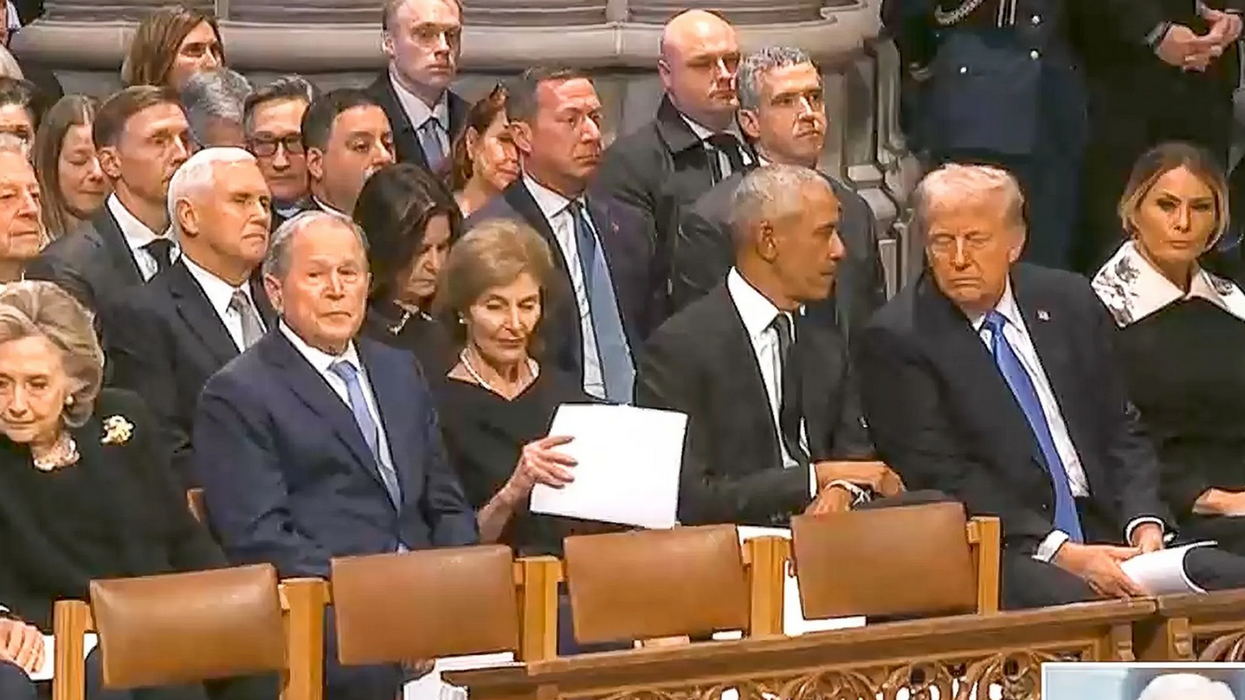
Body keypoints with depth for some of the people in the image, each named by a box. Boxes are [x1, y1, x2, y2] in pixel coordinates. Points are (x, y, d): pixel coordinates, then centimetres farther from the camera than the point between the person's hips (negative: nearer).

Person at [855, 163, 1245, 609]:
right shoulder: (894, 340, -3)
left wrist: (1144, 522, -3)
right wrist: (1059, 551, -18)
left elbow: (1120, 431, 17)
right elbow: (942, 476, -9)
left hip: (1104, 528, 6)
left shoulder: (1069, 301, 14)